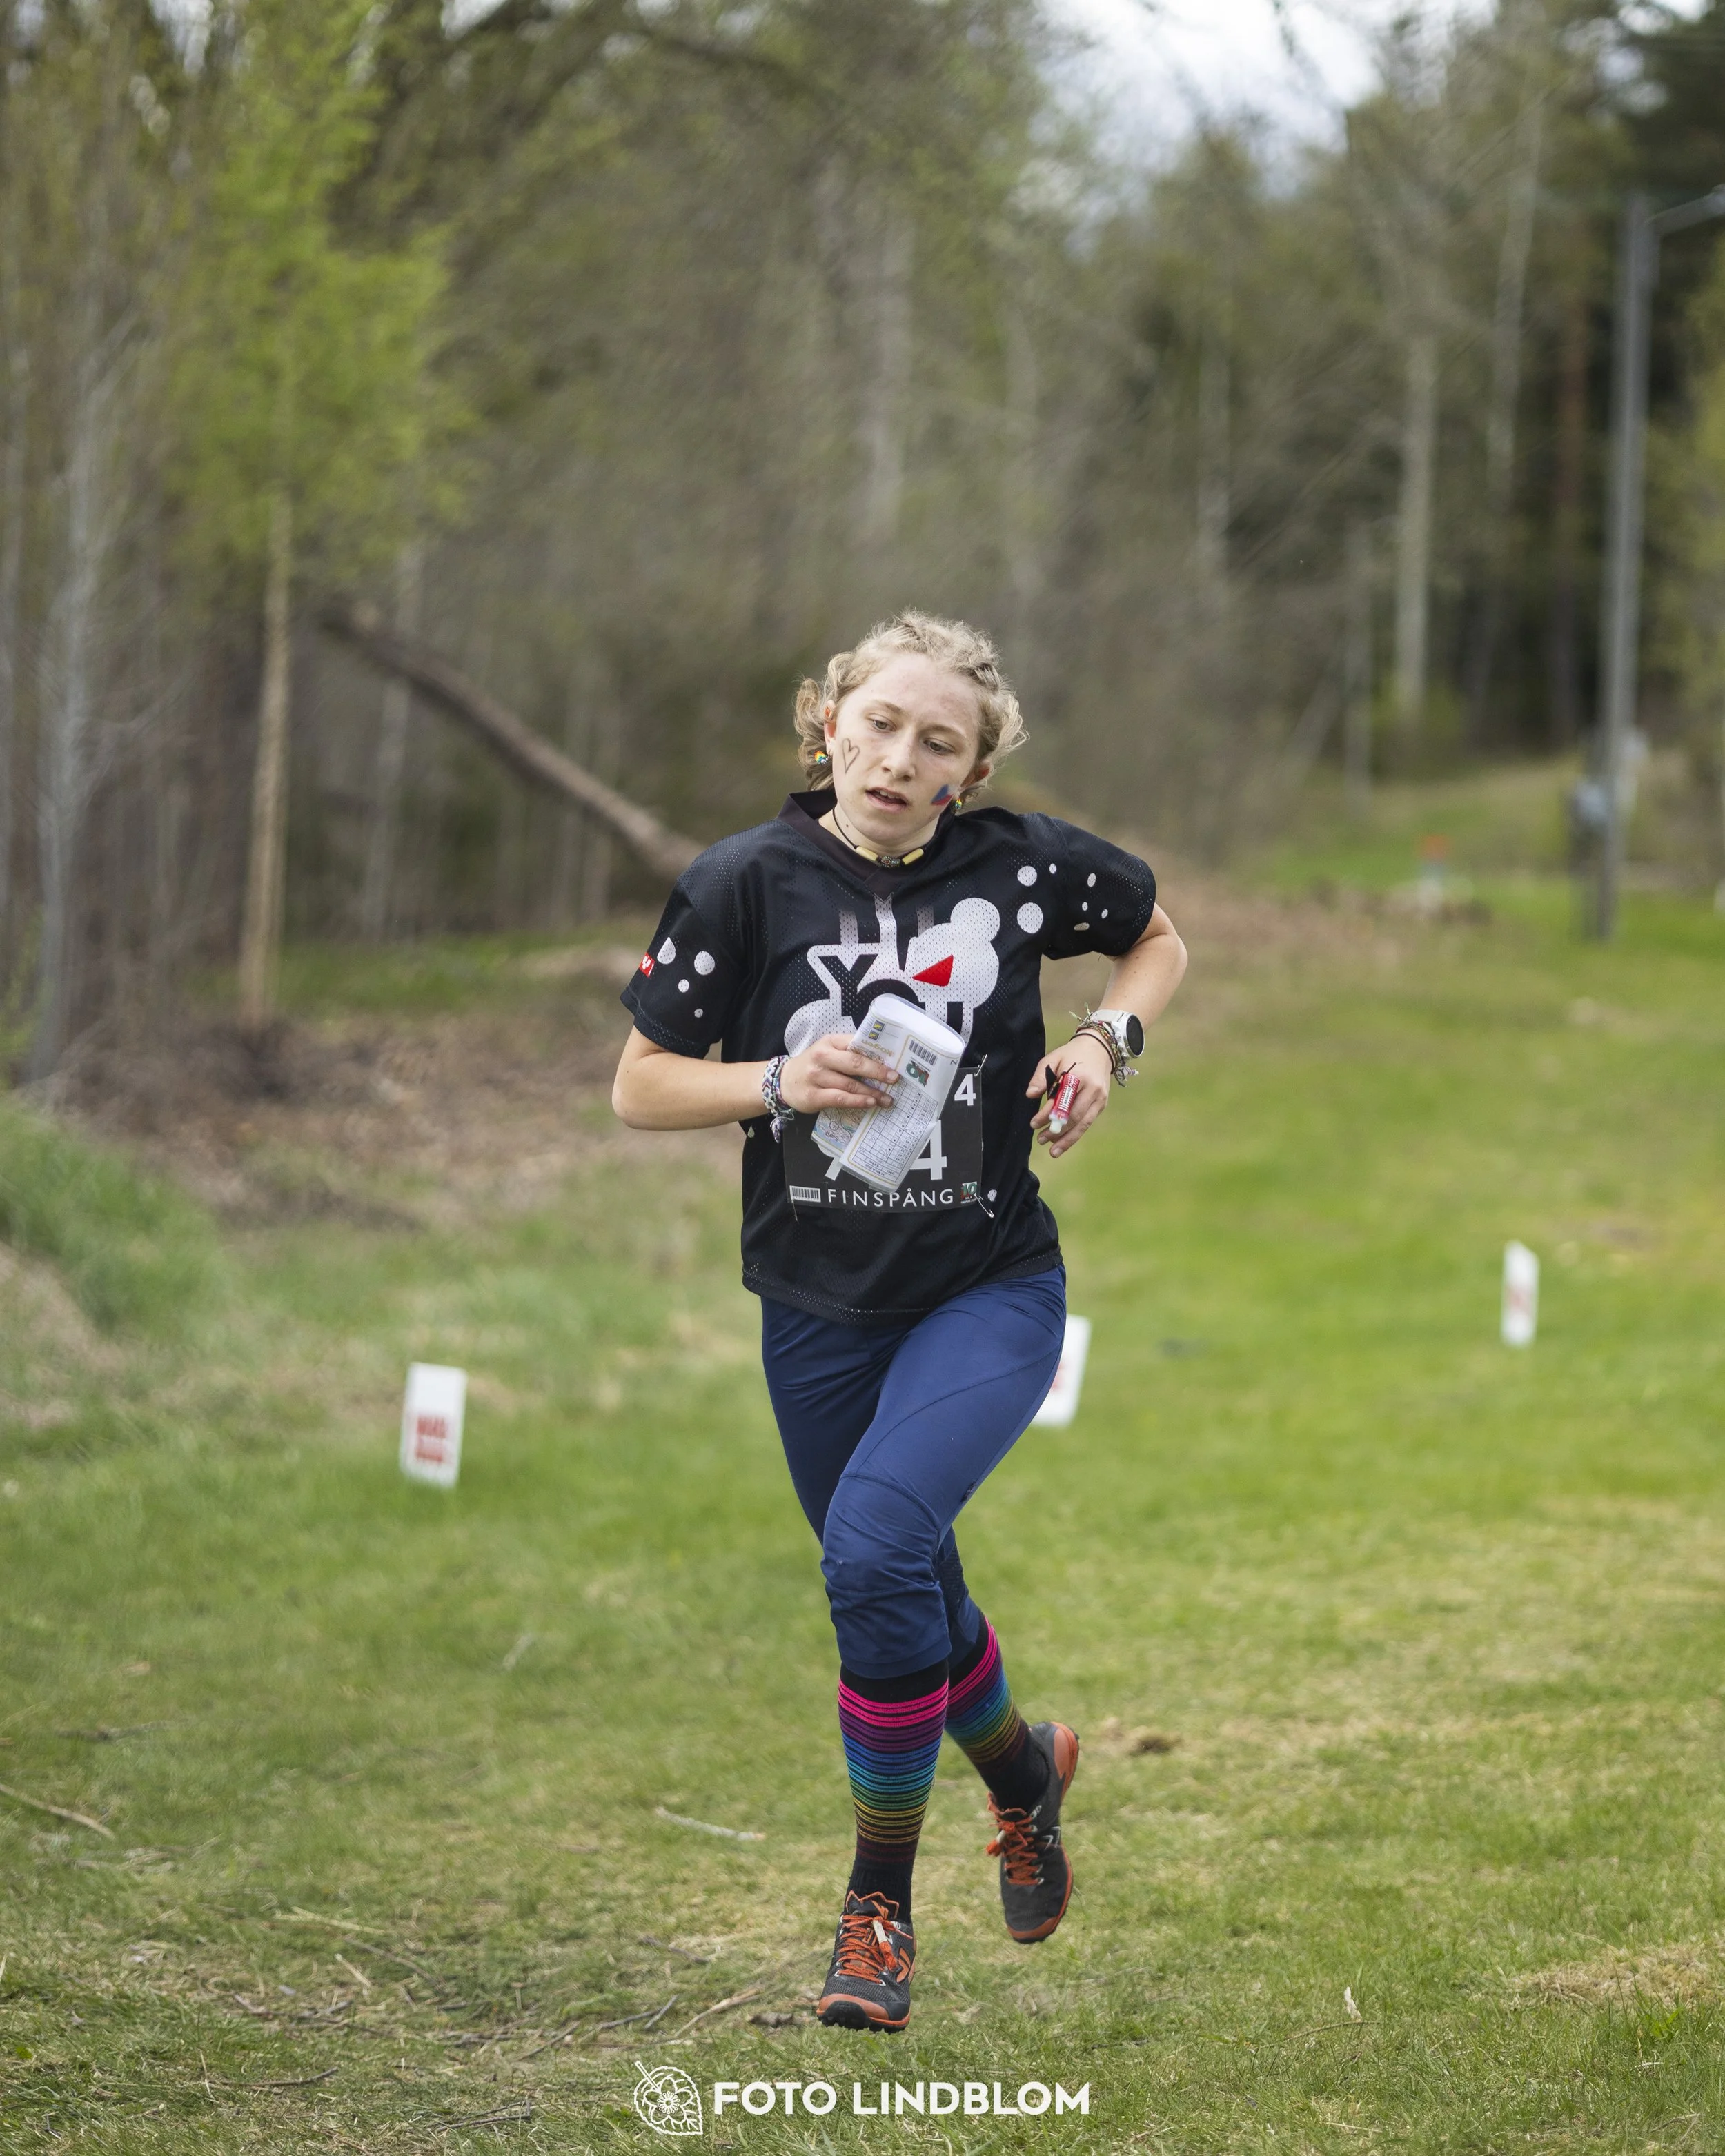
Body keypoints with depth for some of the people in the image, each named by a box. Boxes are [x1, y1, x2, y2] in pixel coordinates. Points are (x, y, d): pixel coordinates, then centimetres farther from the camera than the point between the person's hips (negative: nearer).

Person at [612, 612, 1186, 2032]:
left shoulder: (1025, 866, -6)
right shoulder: (748, 884, -8)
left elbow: (1158, 941, 14)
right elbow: (639, 1088, -3)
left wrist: (1107, 1041, -5)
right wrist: (777, 1081, -20)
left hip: (990, 1289, -2)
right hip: (820, 1309, 2)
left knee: (877, 1542, -25)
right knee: (908, 1597, 15)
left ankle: (880, 1901, -8)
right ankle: (1023, 1765, 50)